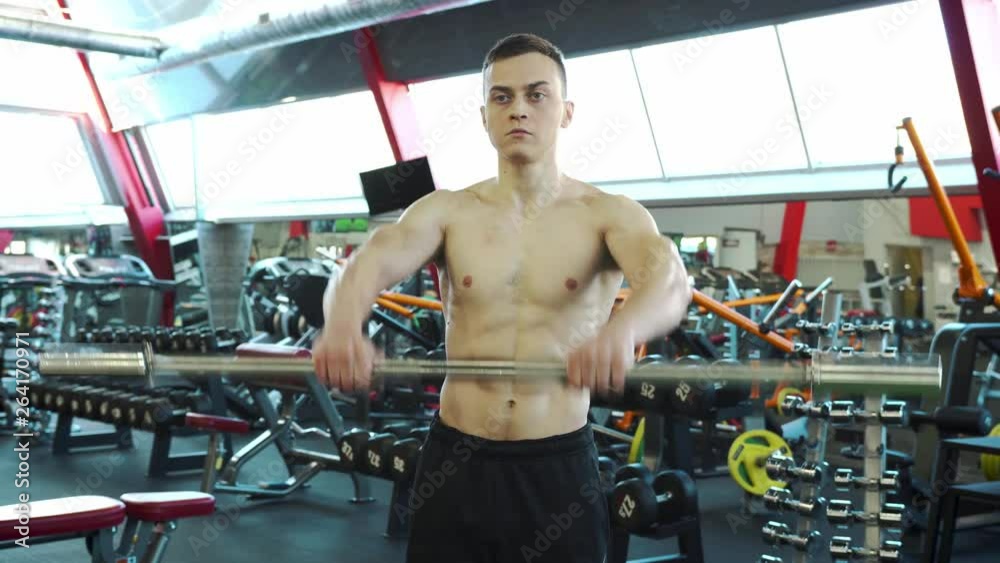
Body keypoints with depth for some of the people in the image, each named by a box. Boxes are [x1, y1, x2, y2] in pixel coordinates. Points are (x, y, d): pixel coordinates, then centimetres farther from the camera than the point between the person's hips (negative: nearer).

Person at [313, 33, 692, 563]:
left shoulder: (610, 215, -5)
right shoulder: (446, 211, 1)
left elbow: (667, 275, -26)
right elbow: (372, 260, -19)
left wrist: (622, 330, -51)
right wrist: (342, 324, -44)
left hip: (559, 466, -1)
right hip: (454, 460, 2)